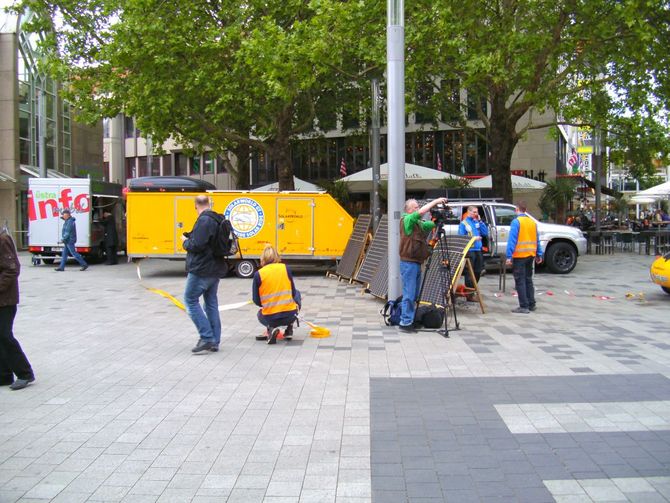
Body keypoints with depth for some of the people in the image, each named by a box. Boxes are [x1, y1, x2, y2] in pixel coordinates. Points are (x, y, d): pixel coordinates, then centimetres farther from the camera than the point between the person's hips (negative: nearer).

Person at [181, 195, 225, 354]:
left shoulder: (204, 220, -17)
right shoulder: (217, 220, 13)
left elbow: (197, 245, -24)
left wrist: (185, 241, -4)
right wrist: (190, 238, 20)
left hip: (201, 270, -9)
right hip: (215, 269, 9)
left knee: (191, 301, 0)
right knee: (211, 303, 12)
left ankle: (206, 338, -6)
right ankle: (214, 342, 15)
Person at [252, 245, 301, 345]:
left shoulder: (258, 274, -4)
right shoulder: (286, 268, -1)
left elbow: (257, 301, 1)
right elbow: (293, 292, 7)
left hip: (270, 319, 0)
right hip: (290, 316, 1)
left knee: (260, 314, 38)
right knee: (297, 294, 33)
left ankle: (270, 329, 3)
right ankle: (289, 329, 23)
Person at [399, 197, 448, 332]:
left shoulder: (419, 223, 17)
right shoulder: (406, 220, -8)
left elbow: (433, 224, 15)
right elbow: (421, 212, -20)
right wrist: (436, 201, -15)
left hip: (417, 262, 9)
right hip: (408, 262, -9)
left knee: (415, 294, 11)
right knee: (409, 294, -8)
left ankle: (412, 319, 18)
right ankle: (405, 322, -5)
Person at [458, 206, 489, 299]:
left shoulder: (477, 222, 13)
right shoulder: (464, 223, -2)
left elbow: (485, 233, 6)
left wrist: (480, 221, -1)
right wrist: (473, 238, -16)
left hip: (478, 250, 6)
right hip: (469, 251, -6)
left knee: (477, 272, 13)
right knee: (469, 273, -4)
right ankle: (469, 294, 1)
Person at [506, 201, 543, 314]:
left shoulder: (516, 221, -11)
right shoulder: (533, 222, 9)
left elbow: (512, 240, -17)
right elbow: (537, 240, 12)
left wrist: (509, 256, -18)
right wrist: (539, 254, 16)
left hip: (519, 256, -7)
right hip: (530, 255, 7)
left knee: (520, 281, -2)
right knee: (528, 280, 17)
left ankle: (524, 306, -4)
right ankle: (531, 305, 21)